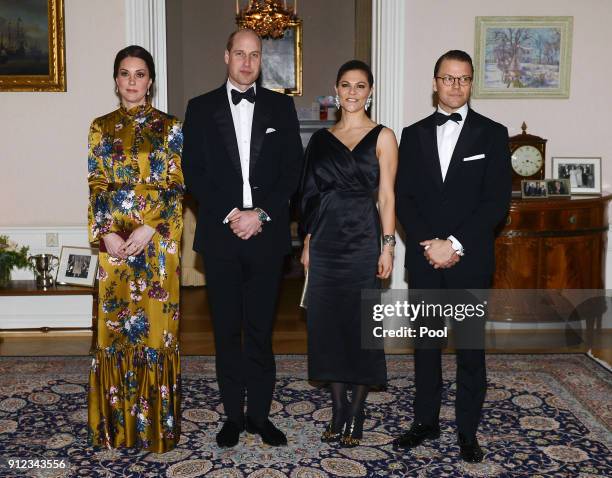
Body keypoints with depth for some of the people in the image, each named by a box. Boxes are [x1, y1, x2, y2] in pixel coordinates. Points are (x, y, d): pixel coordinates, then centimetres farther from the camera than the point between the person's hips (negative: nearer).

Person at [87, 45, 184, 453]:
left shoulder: (169, 127, 2)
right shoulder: (102, 127, 8)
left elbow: (176, 186, -2)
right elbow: (96, 186, 4)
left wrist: (149, 229, -14)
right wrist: (106, 234, -10)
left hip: (157, 240, -2)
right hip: (113, 240, 2)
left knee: (156, 324, 2)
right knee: (115, 327, 7)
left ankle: (157, 419, 16)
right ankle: (119, 421, 21)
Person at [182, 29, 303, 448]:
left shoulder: (281, 107, 8)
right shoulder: (201, 108, 7)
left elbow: (292, 170, 2)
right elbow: (194, 173, 1)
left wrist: (261, 214, -10)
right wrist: (230, 215, -10)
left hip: (267, 234, 0)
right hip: (220, 234, 0)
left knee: (261, 330, 6)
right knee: (227, 330, 7)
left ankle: (260, 413, 18)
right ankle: (233, 414, 19)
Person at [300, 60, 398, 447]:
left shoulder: (382, 137, 1)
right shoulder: (321, 139, 11)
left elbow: (386, 196, -3)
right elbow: (313, 194, 13)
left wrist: (388, 246, -9)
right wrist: (308, 241, 9)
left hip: (362, 240, -4)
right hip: (326, 241, 4)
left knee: (361, 323, 2)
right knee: (327, 322, 7)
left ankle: (356, 415, 15)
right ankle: (339, 411, 21)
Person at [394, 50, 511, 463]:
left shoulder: (492, 133, 1)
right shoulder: (414, 134, 9)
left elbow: (497, 201, -7)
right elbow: (403, 198, 3)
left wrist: (455, 244, -14)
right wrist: (429, 243, -10)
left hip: (471, 260, -2)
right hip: (424, 259, 3)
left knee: (471, 347, 6)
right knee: (426, 343, 11)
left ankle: (468, 430, 19)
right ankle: (426, 421, 25)